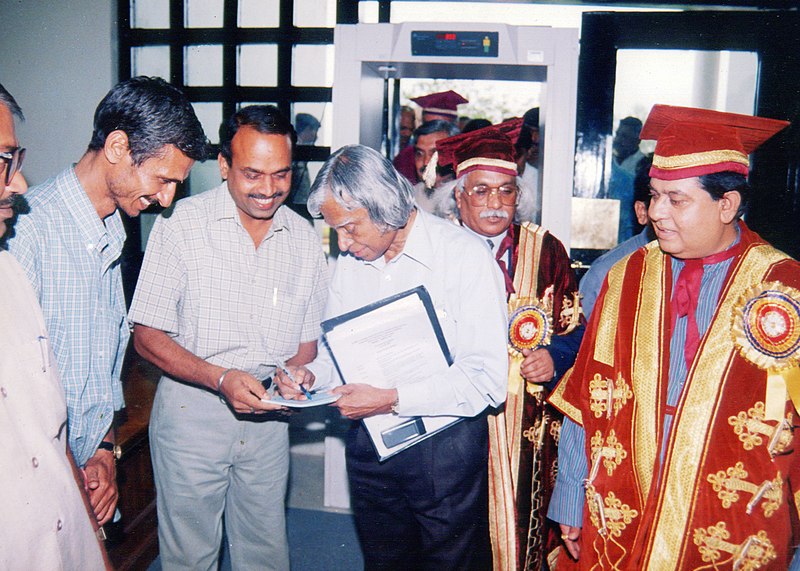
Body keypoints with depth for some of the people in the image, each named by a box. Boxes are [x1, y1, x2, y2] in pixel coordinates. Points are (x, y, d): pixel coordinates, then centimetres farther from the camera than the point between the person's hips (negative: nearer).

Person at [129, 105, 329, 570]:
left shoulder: (305, 240, 2)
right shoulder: (182, 225, -10)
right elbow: (148, 336, -10)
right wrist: (221, 377, -24)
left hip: (267, 418, 3)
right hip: (192, 410, -3)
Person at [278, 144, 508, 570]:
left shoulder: (466, 255, -15)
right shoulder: (348, 262, 4)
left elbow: (488, 378, -20)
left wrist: (393, 400, -24)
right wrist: (312, 375, -8)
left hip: (445, 449, -5)